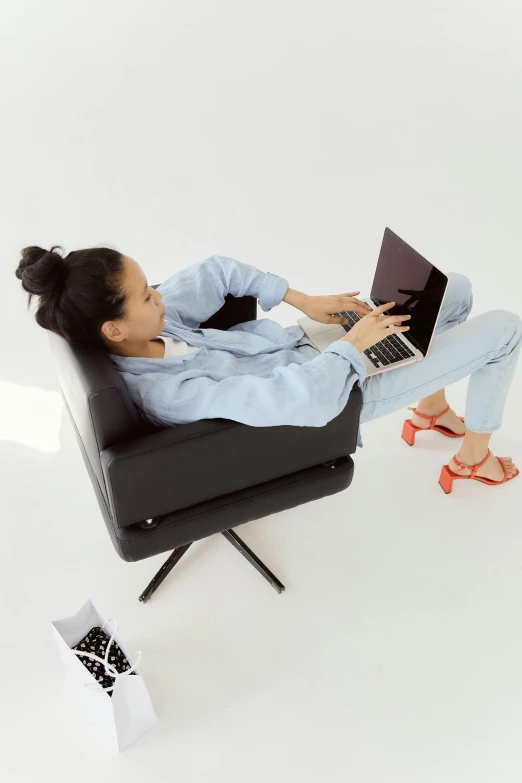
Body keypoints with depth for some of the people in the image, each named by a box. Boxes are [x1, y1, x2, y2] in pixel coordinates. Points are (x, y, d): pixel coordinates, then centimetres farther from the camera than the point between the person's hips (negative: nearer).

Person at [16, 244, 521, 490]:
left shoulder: (144, 327, -12)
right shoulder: (166, 392, -35)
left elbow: (216, 274, 0)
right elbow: (307, 399, -39)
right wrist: (353, 343, -24)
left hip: (304, 346, 8)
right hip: (334, 390, -8)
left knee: (456, 289, 16)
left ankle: (432, 408, 38)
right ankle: (474, 457, 23)